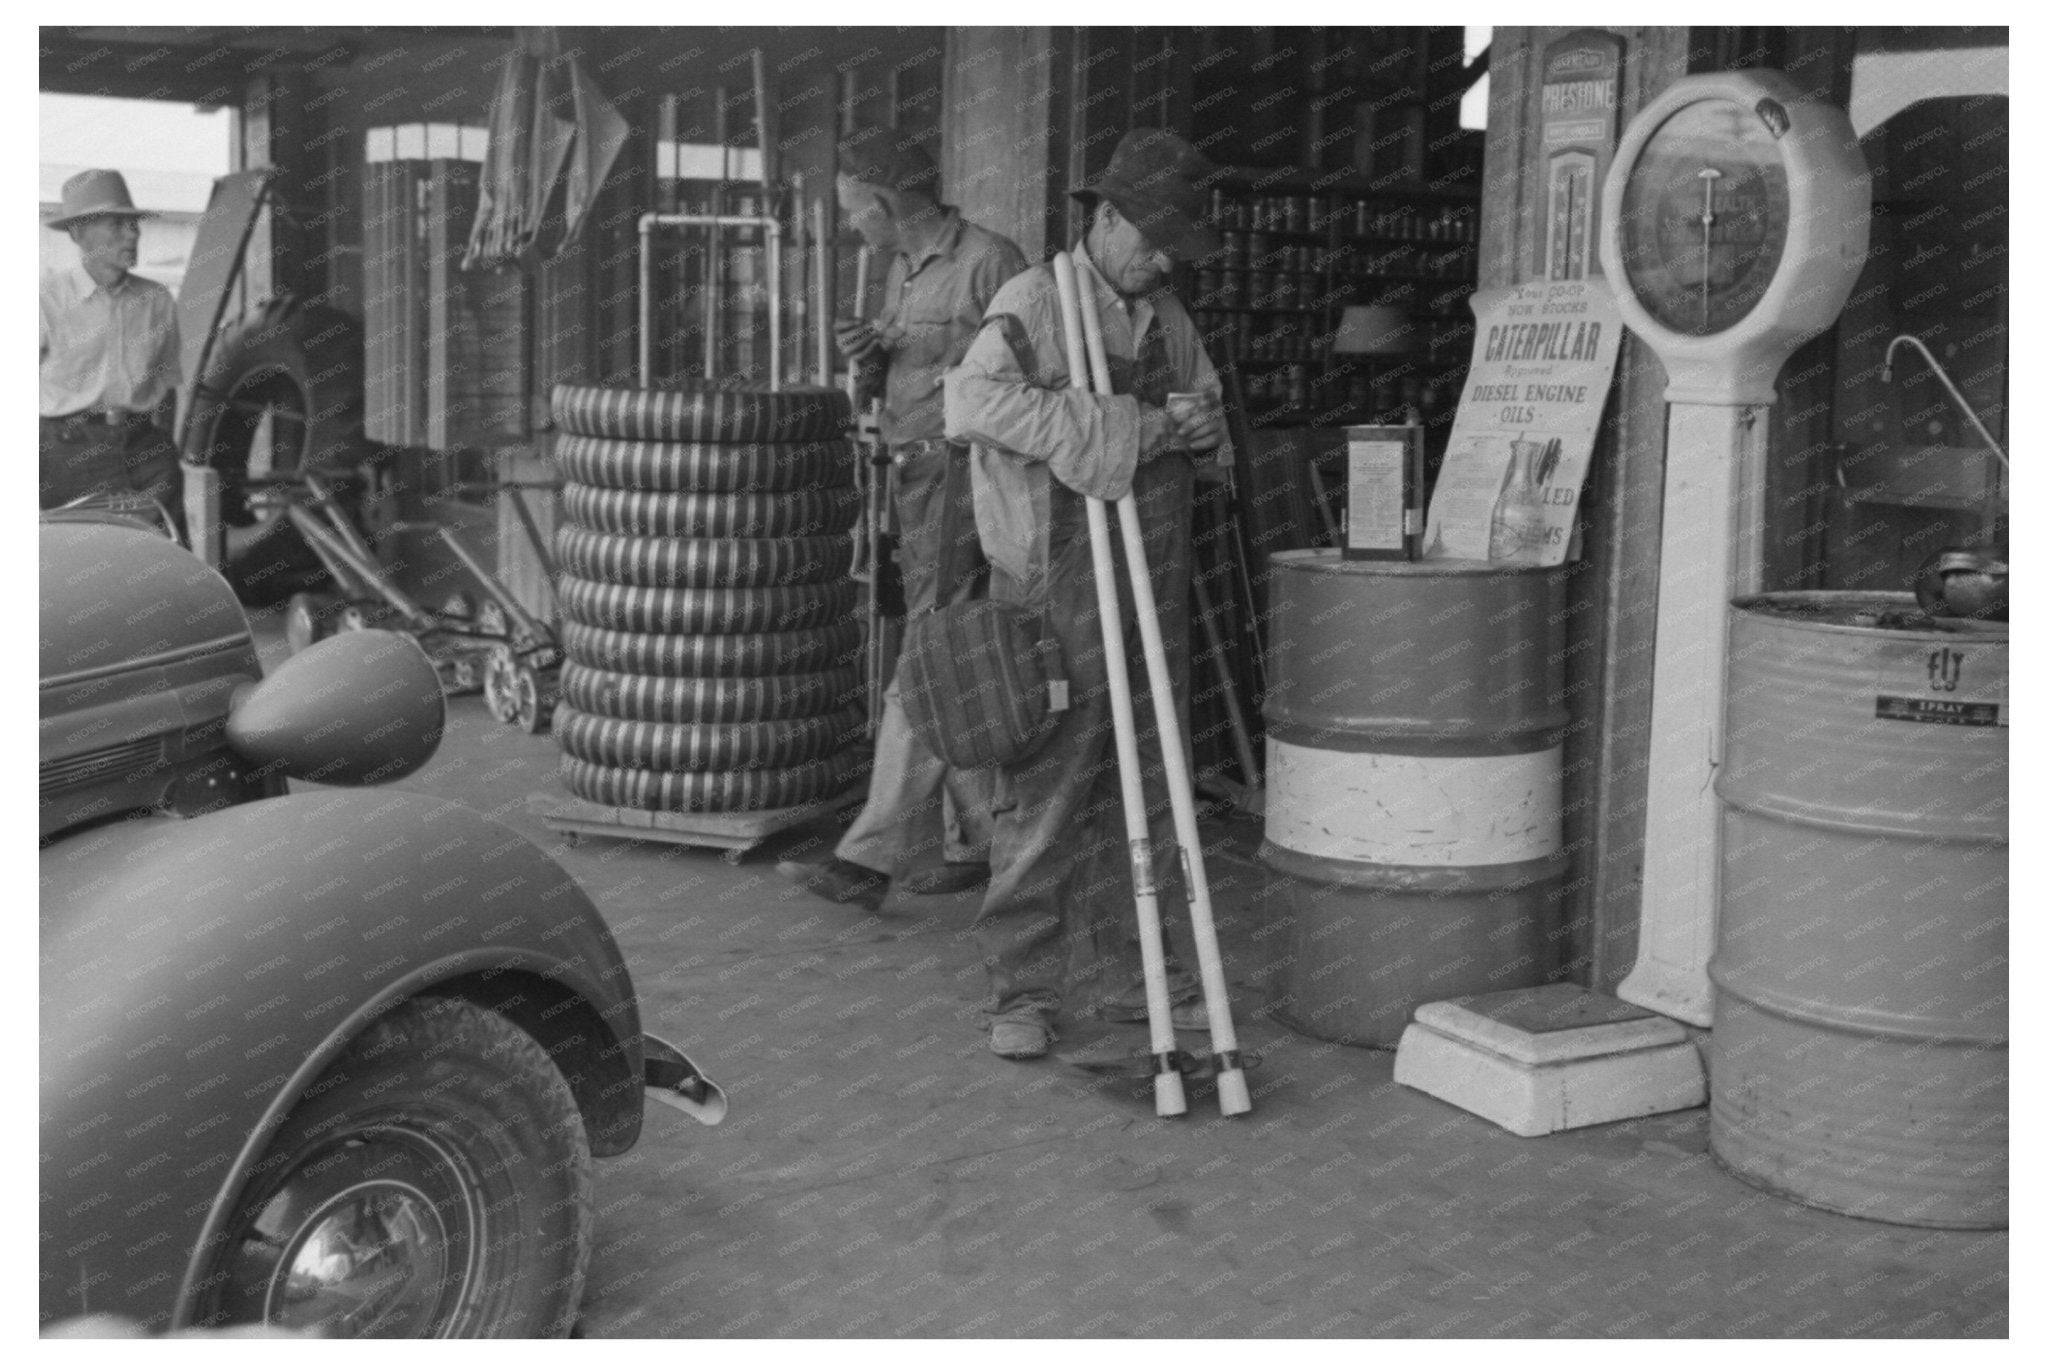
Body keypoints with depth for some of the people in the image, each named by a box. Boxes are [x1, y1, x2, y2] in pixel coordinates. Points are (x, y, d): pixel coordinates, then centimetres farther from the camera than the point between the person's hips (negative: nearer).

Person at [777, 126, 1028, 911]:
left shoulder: (989, 263, -10)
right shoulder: (900, 271, 16)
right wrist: (869, 361, 3)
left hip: (966, 481, -9)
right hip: (913, 481, 9)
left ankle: (873, 857, -10)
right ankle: (976, 841, 19)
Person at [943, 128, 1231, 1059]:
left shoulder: (1166, 316, 15)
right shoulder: (1035, 302, -7)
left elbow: (1210, 409, 26)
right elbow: (971, 401, -23)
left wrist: (1204, 428, 0)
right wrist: (1109, 426, -25)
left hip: (1153, 588, 7)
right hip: (1059, 588, -7)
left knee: (1147, 786, 10)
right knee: (1043, 788, -4)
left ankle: (1135, 977, 22)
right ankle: (1022, 993, 6)